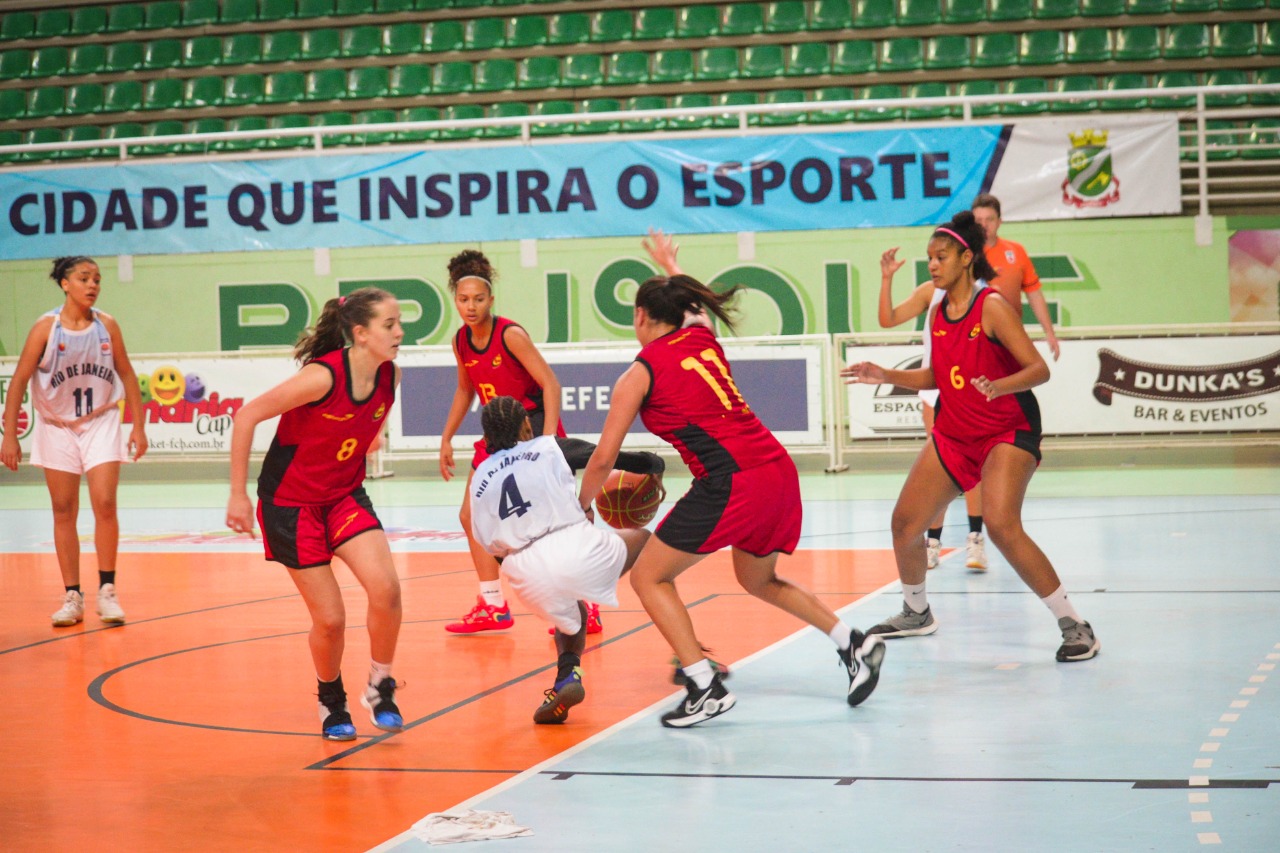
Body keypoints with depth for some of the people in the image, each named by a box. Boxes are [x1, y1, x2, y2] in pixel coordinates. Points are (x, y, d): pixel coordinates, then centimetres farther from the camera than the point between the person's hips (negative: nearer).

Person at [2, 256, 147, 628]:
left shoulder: (107, 325, -4)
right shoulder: (46, 327, -10)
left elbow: (126, 374, 6)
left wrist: (138, 425, 3)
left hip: (101, 424, 1)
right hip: (57, 427, -1)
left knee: (105, 505, -11)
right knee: (64, 512, 3)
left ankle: (107, 591, 0)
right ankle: (71, 597, 9)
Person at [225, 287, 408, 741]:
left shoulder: (390, 377, -9)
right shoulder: (323, 377, -28)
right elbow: (246, 417, -20)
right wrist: (237, 494, -16)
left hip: (344, 495, 5)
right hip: (289, 502, -5)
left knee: (385, 589, -17)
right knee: (330, 619, -3)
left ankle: (379, 687, 5)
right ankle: (331, 701, 25)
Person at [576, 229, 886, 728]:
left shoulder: (640, 373, 1)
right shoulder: (703, 338, 18)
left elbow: (603, 460, 4)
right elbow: (695, 303, 46)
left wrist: (578, 510, 21)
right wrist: (670, 265, 65)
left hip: (730, 479, -8)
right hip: (779, 468, 8)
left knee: (649, 578, 6)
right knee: (759, 579, 30)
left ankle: (706, 687, -5)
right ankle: (854, 644, 19)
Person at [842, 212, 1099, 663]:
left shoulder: (991, 306, -15)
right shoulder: (939, 312, 6)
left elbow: (1038, 369, -20)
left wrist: (998, 386, -38)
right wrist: (886, 376, 6)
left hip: (1008, 431, -8)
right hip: (953, 434, 8)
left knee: (1002, 525, -27)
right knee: (905, 522, 6)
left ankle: (1074, 625, -16)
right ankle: (916, 613, 32)